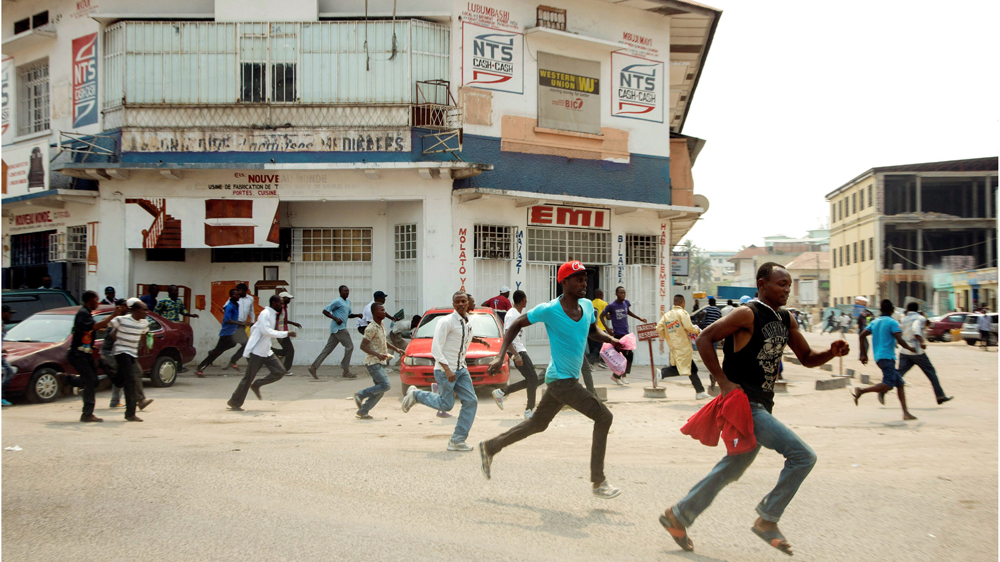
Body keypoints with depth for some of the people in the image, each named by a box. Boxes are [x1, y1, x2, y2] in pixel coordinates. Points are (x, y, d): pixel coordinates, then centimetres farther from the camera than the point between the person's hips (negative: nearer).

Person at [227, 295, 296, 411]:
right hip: (256, 352, -9)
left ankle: (256, 385, 11)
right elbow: (267, 331, -28)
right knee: (249, 378, -2)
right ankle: (235, 402, 10)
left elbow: (253, 328, 23)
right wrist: (286, 334, -28)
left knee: (280, 371, -1)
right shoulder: (265, 314, -14)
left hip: (266, 352, 9)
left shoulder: (271, 314, 14)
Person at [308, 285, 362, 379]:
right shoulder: (337, 301, -7)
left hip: (341, 328, 9)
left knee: (328, 349, 7)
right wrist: (336, 318, -18)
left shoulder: (348, 302, 20)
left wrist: (357, 315, 11)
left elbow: (348, 315, 29)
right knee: (349, 346, -9)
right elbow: (325, 311, -9)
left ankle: (313, 367, 9)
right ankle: (346, 371, -5)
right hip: (338, 328, -9)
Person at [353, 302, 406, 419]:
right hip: (373, 363, -9)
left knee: (380, 390, 6)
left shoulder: (381, 326, 13)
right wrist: (378, 355, -31)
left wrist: (396, 349, 18)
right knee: (385, 385, -17)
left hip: (380, 363, 9)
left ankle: (363, 411, 12)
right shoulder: (371, 328, -15)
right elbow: (363, 346, -20)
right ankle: (360, 395, -3)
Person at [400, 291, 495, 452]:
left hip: (461, 369, 7)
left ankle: (457, 440, 4)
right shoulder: (446, 322, -17)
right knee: (446, 405, 1)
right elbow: (435, 348, -21)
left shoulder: (467, 322, 9)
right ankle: (415, 394, 24)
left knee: (471, 401, -3)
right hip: (445, 370, -7)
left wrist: (477, 339, 14)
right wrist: (447, 369, -27)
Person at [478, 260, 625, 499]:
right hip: (560, 379, -8)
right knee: (603, 417, -11)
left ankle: (490, 447, 36)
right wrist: (501, 356, -15)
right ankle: (598, 482, -3)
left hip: (570, 379, 8)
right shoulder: (549, 310, -16)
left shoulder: (587, 306, 4)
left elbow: (593, 331, 23)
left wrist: (611, 339, 3)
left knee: (537, 424, 19)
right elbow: (515, 325, -6)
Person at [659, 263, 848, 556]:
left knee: (733, 468, 17)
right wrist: (723, 382, -20)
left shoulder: (786, 320, 12)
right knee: (803, 456, -12)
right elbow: (704, 338, -16)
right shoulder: (748, 314, -13)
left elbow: (807, 358, 17)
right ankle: (767, 520, 2)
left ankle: (678, 515, 28)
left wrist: (832, 352, -4)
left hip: (762, 406, 9)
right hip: (744, 404, -9)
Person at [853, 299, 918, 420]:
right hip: (887, 357, -8)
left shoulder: (875, 322, 15)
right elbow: (899, 340, -15)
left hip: (878, 357, 8)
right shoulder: (892, 322, -5)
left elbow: (861, 336, 11)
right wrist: (910, 348, 4)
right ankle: (861, 391, -24)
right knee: (888, 385, -16)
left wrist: (864, 354, 16)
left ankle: (906, 413, 6)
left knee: (900, 383, 10)